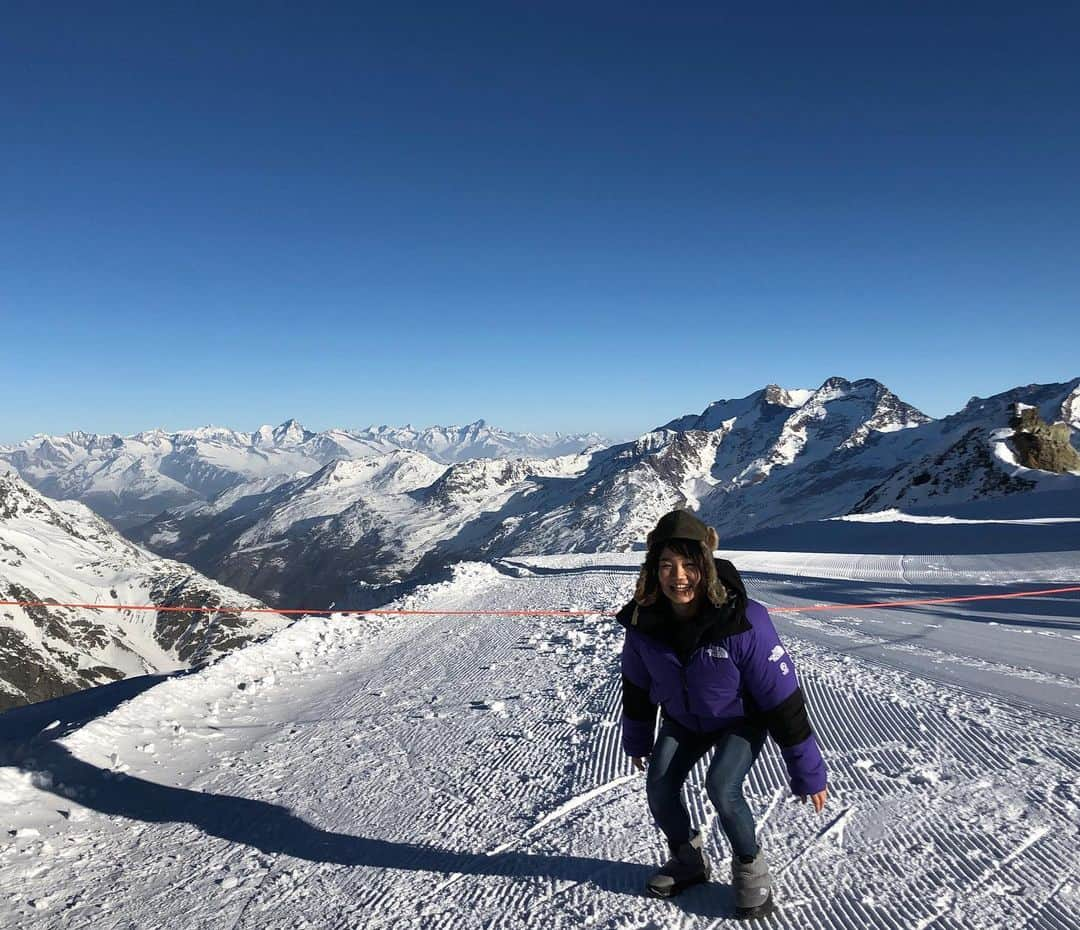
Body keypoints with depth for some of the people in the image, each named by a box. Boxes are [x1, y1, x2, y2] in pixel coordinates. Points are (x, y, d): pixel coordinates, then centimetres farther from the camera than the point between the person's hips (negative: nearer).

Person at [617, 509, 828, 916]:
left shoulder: (744, 623, -36)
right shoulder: (644, 621, -23)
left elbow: (783, 698, -26)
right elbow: (637, 686, -2)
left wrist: (809, 772, -18)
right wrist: (637, 741, 11)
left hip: (742, 720, -4)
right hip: (682, 720, 4)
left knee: (722, 788, -23)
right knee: (659, 787, -8)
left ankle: (750, 866, 7)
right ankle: (688, 858, 22)